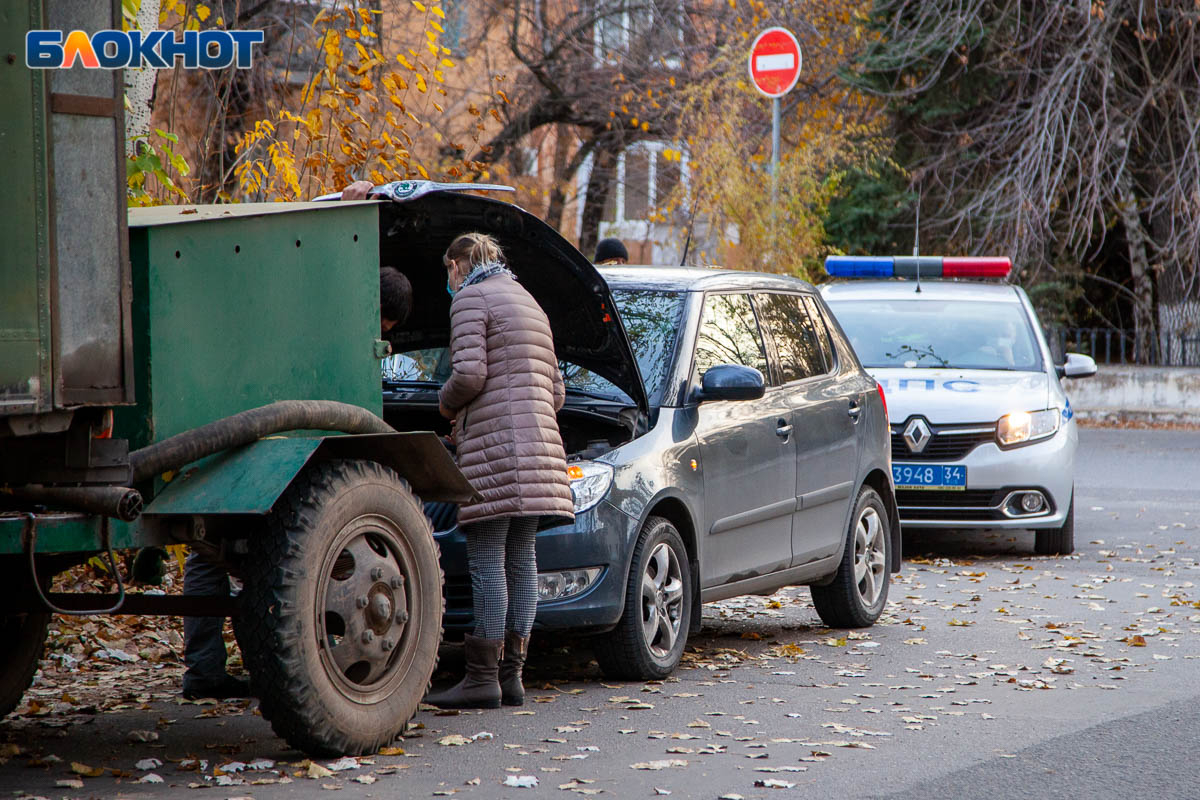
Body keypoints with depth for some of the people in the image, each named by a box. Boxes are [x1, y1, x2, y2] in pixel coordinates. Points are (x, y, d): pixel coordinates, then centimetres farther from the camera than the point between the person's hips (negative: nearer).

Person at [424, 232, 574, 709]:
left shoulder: (472, 299, -3)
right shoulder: (528, 304, 25)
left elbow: (469, 374, -17)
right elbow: (555, 392, 24)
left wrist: (447, 403, 5)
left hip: (494, 443, -9)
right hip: (538, 445, 9)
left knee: (486, 559, -9)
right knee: (520, 557, 7)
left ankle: (483, 679, -11)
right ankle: (511, 675, 7)